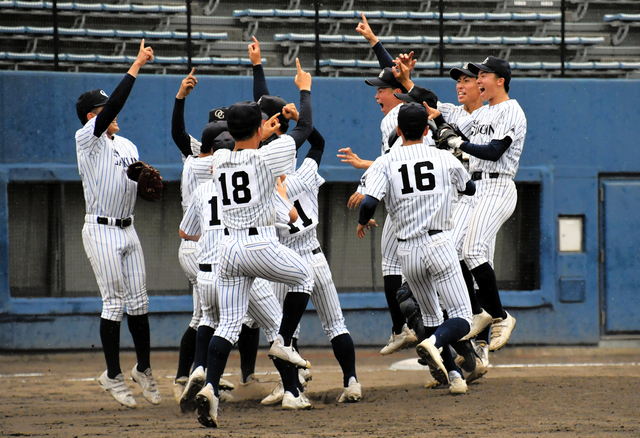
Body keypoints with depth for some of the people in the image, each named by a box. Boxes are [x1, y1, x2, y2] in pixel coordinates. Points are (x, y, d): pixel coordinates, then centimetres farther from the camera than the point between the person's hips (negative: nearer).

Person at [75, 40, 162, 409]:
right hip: (102, 230, -7)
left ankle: (144, 369, 18)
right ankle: (113, 375, 3)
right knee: (115, 302, -6)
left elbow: (142, 187, 17)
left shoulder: (128, 146, 15)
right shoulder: (87, 139, -8)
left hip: (128, 229, 7)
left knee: (139, 300, 7)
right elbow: (115, 104, -22)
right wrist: (136, 66, -22)